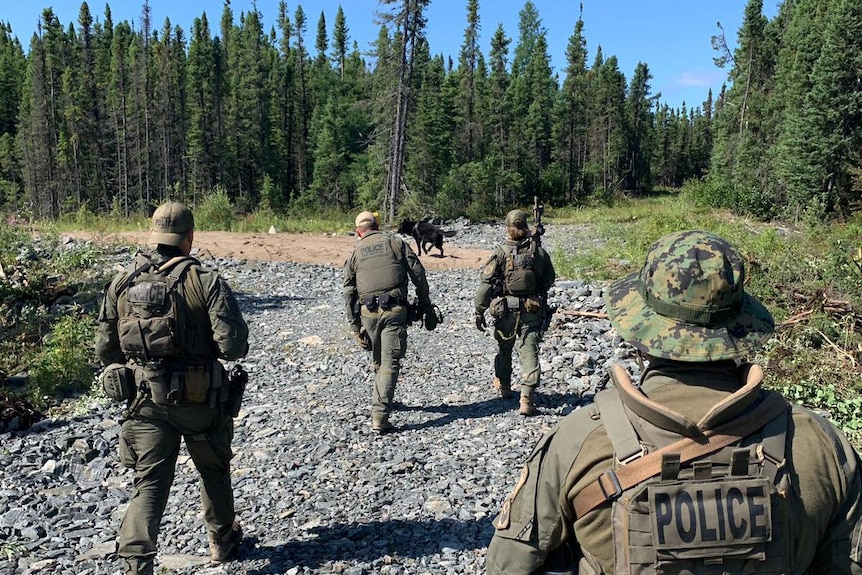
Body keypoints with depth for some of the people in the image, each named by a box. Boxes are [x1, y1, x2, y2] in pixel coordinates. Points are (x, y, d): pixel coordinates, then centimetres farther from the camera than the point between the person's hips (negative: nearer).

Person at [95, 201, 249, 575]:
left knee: (149, 482, 10)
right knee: (213, 470, 20)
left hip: (145, 401, 2)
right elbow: (233, 345, -20)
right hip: (199, 400, -2)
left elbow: (105, 349, 7)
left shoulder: (121, 284, 1)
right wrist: (236, 347, 3)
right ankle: (223, 541, 38)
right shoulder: (206, 281, -13)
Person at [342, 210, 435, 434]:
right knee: (390, 363, -2)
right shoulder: (395, 242, 8)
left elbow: (349, 293, 9)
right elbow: (418, 275, 2)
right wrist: (427, 306, 8)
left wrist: (355, 327, 12)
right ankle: (379, 417, -7)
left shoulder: (355, 252, 12)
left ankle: (382, 402, 38)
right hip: (394, 310, -3)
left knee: (378, 362, 21)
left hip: (368, 312, 3)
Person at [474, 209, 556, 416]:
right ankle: (527, 397, -11)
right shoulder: (539, 251, 0)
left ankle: (503, 385, 39)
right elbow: (550, 279, 12)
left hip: (506, 310, -1)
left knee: (504, 348, 20)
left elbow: (486, 283, -9)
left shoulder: (500, 252, -9)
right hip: (532, 310, 1)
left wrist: (479, 311, -2)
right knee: (529, 352, -1)